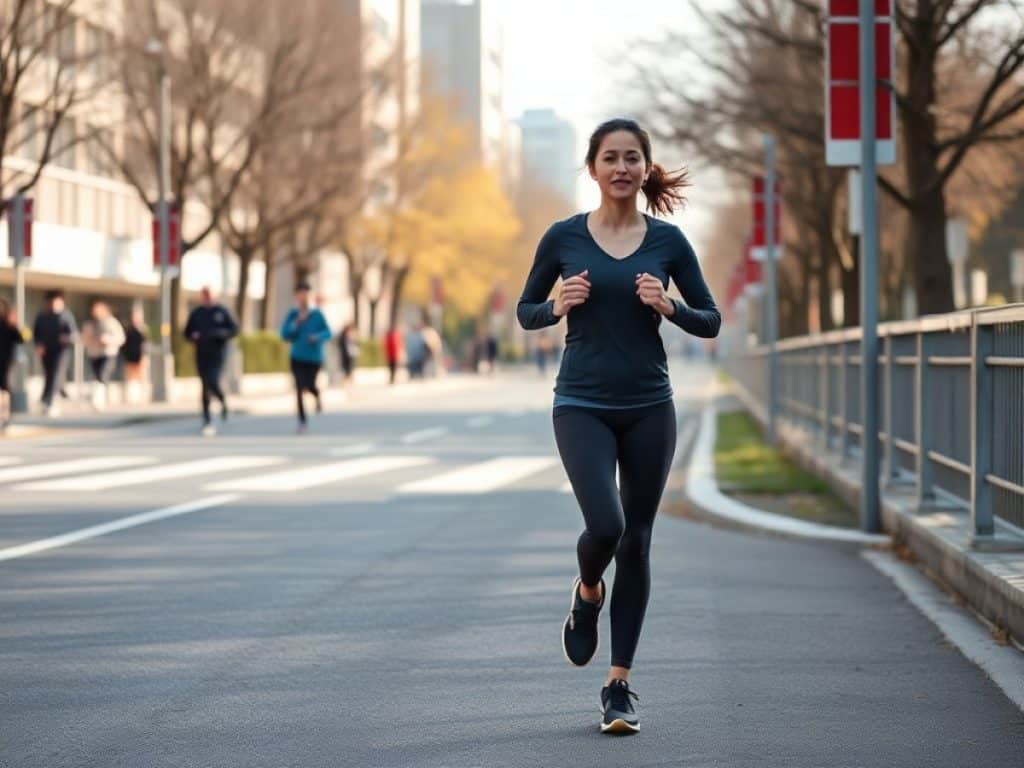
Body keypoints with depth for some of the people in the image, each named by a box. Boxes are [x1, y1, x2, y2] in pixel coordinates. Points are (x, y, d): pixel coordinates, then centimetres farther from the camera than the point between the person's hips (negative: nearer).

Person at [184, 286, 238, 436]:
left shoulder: (221, 312, 2)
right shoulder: (196, 313, 8)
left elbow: (234, 329, 3)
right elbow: (187, 333, 13)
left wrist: (221, 333, -16)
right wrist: (193, 336, -9)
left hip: (216, 354, -3)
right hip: (201, 355, 3)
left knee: (212, 383, -19)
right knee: (205, 388, 5)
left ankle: (223, 401, 13)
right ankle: (206, 421, 11)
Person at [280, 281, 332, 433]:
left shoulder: (317, 314, -2)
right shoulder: (292, 314, 1)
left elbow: (327, 333, 1)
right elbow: (285, 334, -1)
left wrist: (318, 337, -19)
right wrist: (296, 324, -15)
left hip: (314, 357, -1)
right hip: (298, 358, 1)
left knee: (309, 385, -10)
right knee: (299, 388, -7)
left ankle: (317, 396, 30)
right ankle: (302, 421, 3)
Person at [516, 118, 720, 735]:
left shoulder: (668, 241, 2)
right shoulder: (564, 238, -1)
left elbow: (711, 321, 5)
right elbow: (526, 312, 9)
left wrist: (669, 306, -14)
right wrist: (558, 307, -12)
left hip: (649, 408, 2)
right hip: (582, 405, -2)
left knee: (637, 542, 4)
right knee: (605, 525, -20)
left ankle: (620, 685, 13)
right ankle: (587, 594, 17)